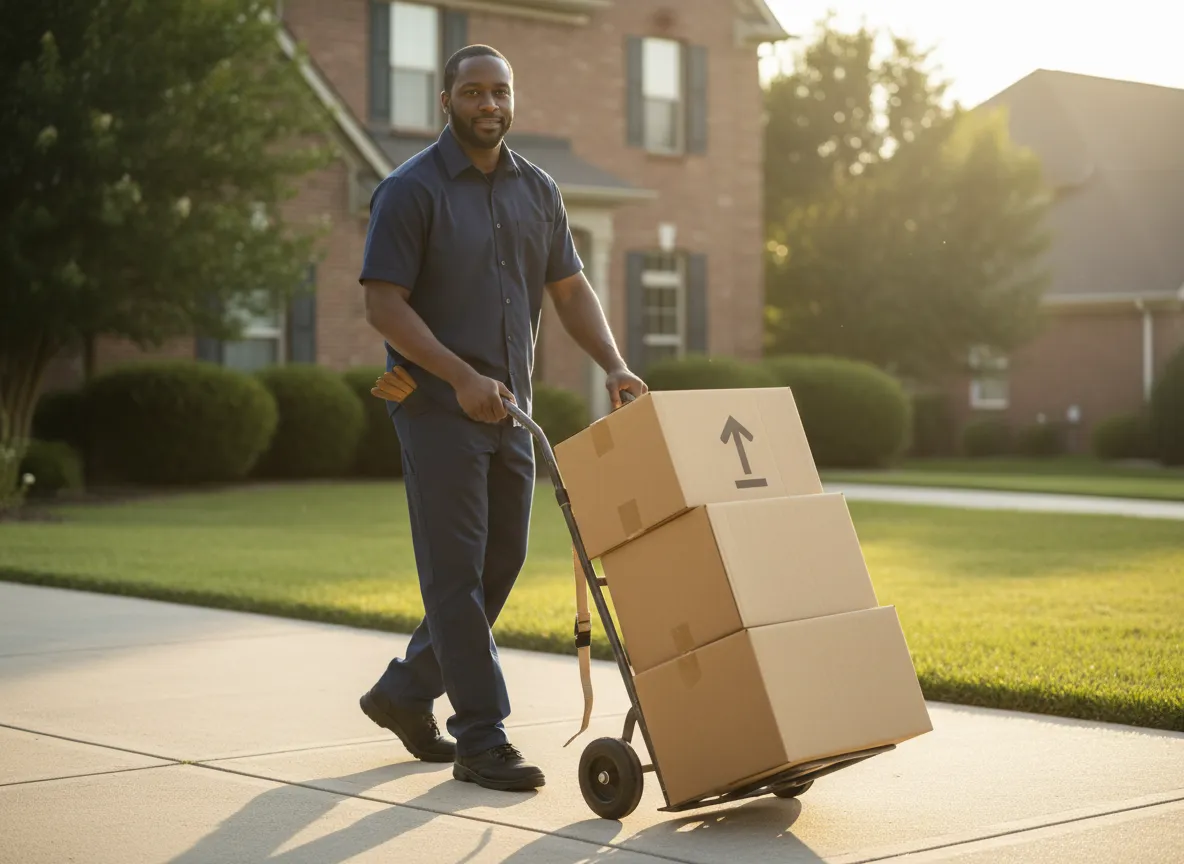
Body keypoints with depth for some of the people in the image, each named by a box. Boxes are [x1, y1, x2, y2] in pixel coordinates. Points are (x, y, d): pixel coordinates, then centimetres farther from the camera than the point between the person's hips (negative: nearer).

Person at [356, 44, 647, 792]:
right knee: (457, 571, -5)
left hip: (510, 409, 7)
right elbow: (384, 304, -13)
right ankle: (482, 741, -1)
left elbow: (571, 287, 14)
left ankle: (405, 691, 29)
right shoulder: (412, 190, -9)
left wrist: (614, 365, -2)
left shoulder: (537, 190, 11)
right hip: (439, 408, -7)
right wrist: (463, 377, -23)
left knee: (501, 565, 11)